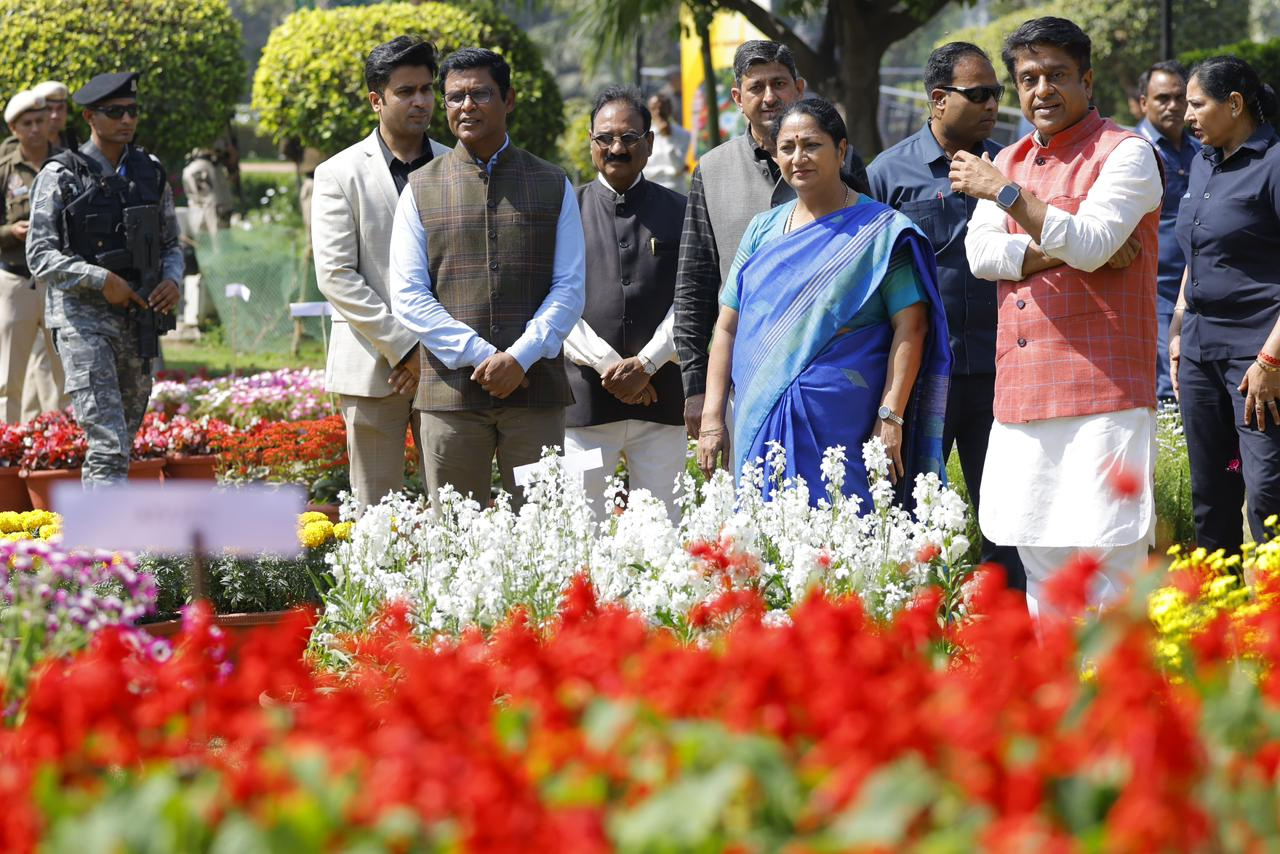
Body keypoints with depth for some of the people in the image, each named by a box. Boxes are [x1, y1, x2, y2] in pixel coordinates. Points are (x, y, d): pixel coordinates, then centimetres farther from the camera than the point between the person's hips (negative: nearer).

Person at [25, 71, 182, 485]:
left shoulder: (150, 173, 10)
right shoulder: (60, 177, -5)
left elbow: (170, 245, 17)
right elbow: (40, 256, -8)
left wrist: (171, 280, -5)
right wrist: (102, 280, -19)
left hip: (137, 321, 6)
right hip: (82, 318, -5)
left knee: (125, 438, 12)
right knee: (107, 443, -15)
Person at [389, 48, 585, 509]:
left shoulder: (553, 186, 10)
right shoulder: (421, 189, 8)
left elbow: (570, 289, 5)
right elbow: (409, 297, 2)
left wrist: (520, 357, -11)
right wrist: (478, 357, -10)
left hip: (534, 389, 0)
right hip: (450, 393, 0)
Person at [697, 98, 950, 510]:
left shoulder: (880, 230, 1)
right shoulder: (763, 230, 15)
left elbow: (911, 327, -6)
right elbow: (728, 326, 14)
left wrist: (890, 417, -14)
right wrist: (712, 418, 5)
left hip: (842, 425, -4)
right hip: (760, 423, 4)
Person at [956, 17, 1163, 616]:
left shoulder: (1125, 154, -2)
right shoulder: (1010, 161, 19)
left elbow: (1090, 245, -16)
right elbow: (980, 252, 5)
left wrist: (1003, 191, -15)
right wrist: (1057, 251, -9)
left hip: (1102, 396, -7)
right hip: (1021, 400, 7)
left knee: (1106, 564, -10)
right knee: (1040, 567, 10)